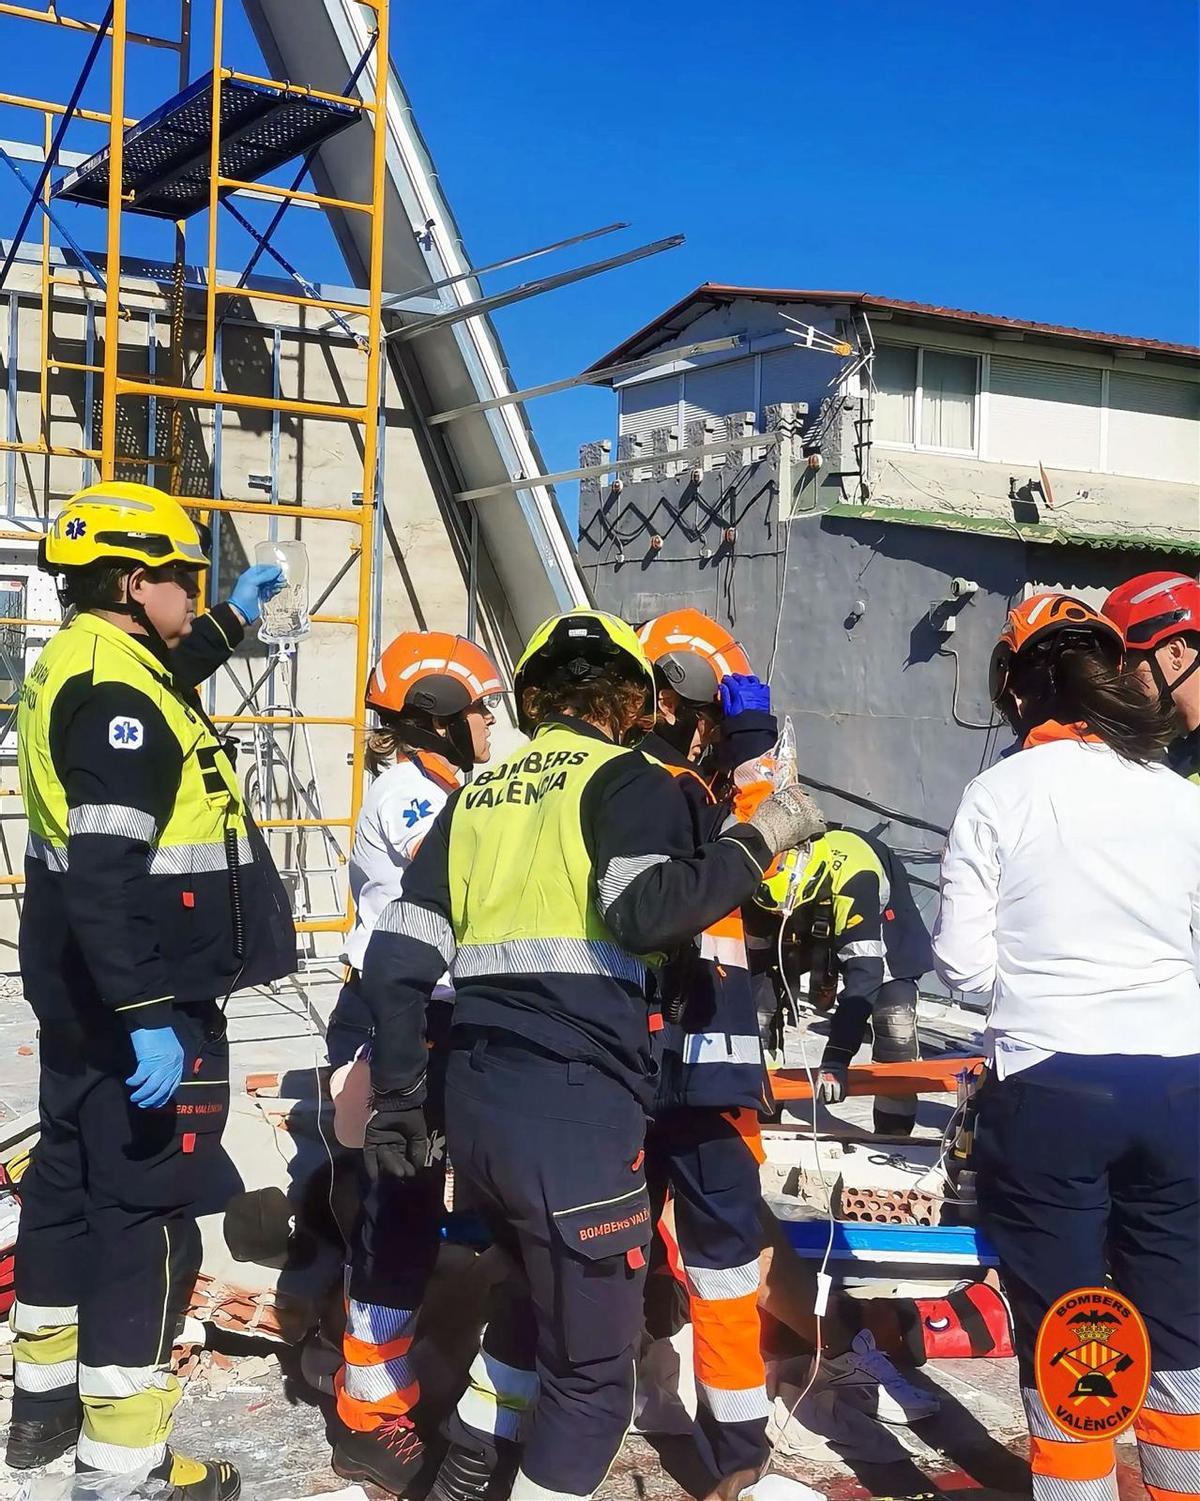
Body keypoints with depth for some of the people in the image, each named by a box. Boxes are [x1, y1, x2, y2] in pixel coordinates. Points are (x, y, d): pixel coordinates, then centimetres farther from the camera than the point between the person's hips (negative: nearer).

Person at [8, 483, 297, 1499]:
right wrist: (150, 1019, -32)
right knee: (146, 1220, -4)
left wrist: (235, 620, 39)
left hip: (83, 998, 11)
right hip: (142, 1009, -11)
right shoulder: (117, 692, -21)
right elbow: (103, 873, -30)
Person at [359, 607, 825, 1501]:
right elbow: (647, 911, -22)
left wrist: (397, 1097, 19)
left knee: (545, 1293, 31)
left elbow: (398, 958, 12)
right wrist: (759, 839, -9)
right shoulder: (627, 780, -2)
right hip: (576, 1115, -7)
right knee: (590, 1372, 6)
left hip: (475, 1106, 8)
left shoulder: (477, 795, 16)